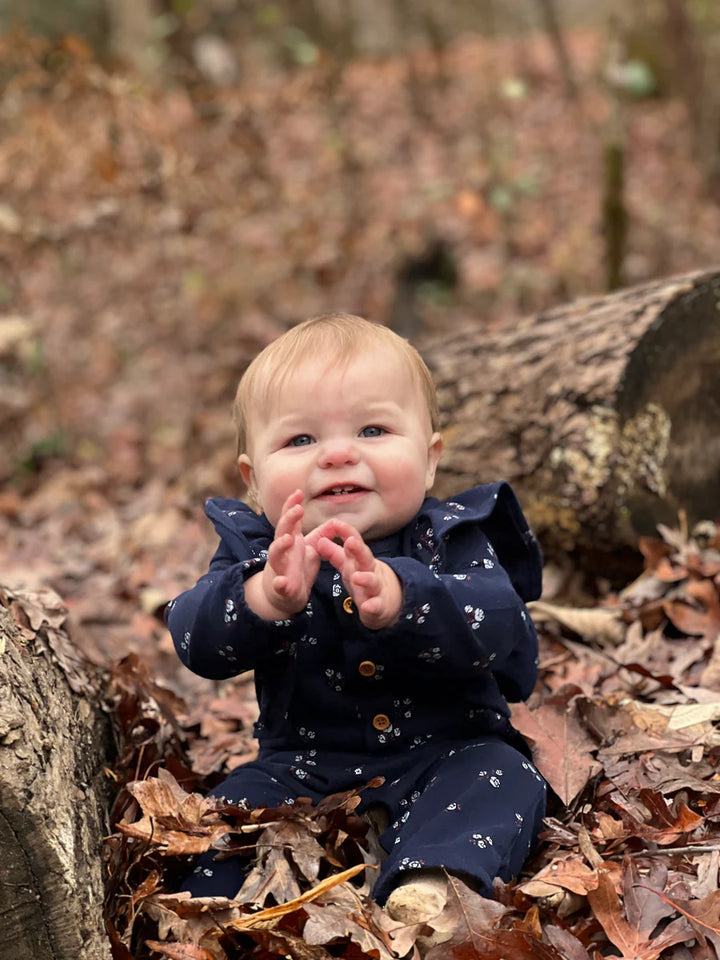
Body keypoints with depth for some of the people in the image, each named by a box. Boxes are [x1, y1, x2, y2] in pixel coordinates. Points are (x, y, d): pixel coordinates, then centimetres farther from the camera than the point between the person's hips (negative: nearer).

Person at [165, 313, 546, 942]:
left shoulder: (453, 540, -9)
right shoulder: (255, 550, -4)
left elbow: (493, 626, -28)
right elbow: (197, 640, -20)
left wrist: (398, 597, -50)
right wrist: (264, 597, -44)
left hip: (446, 754, -1)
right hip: (304, 763, 2)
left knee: (501, 776, -28)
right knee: (238, 799, -20)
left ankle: (432, 884, -47)